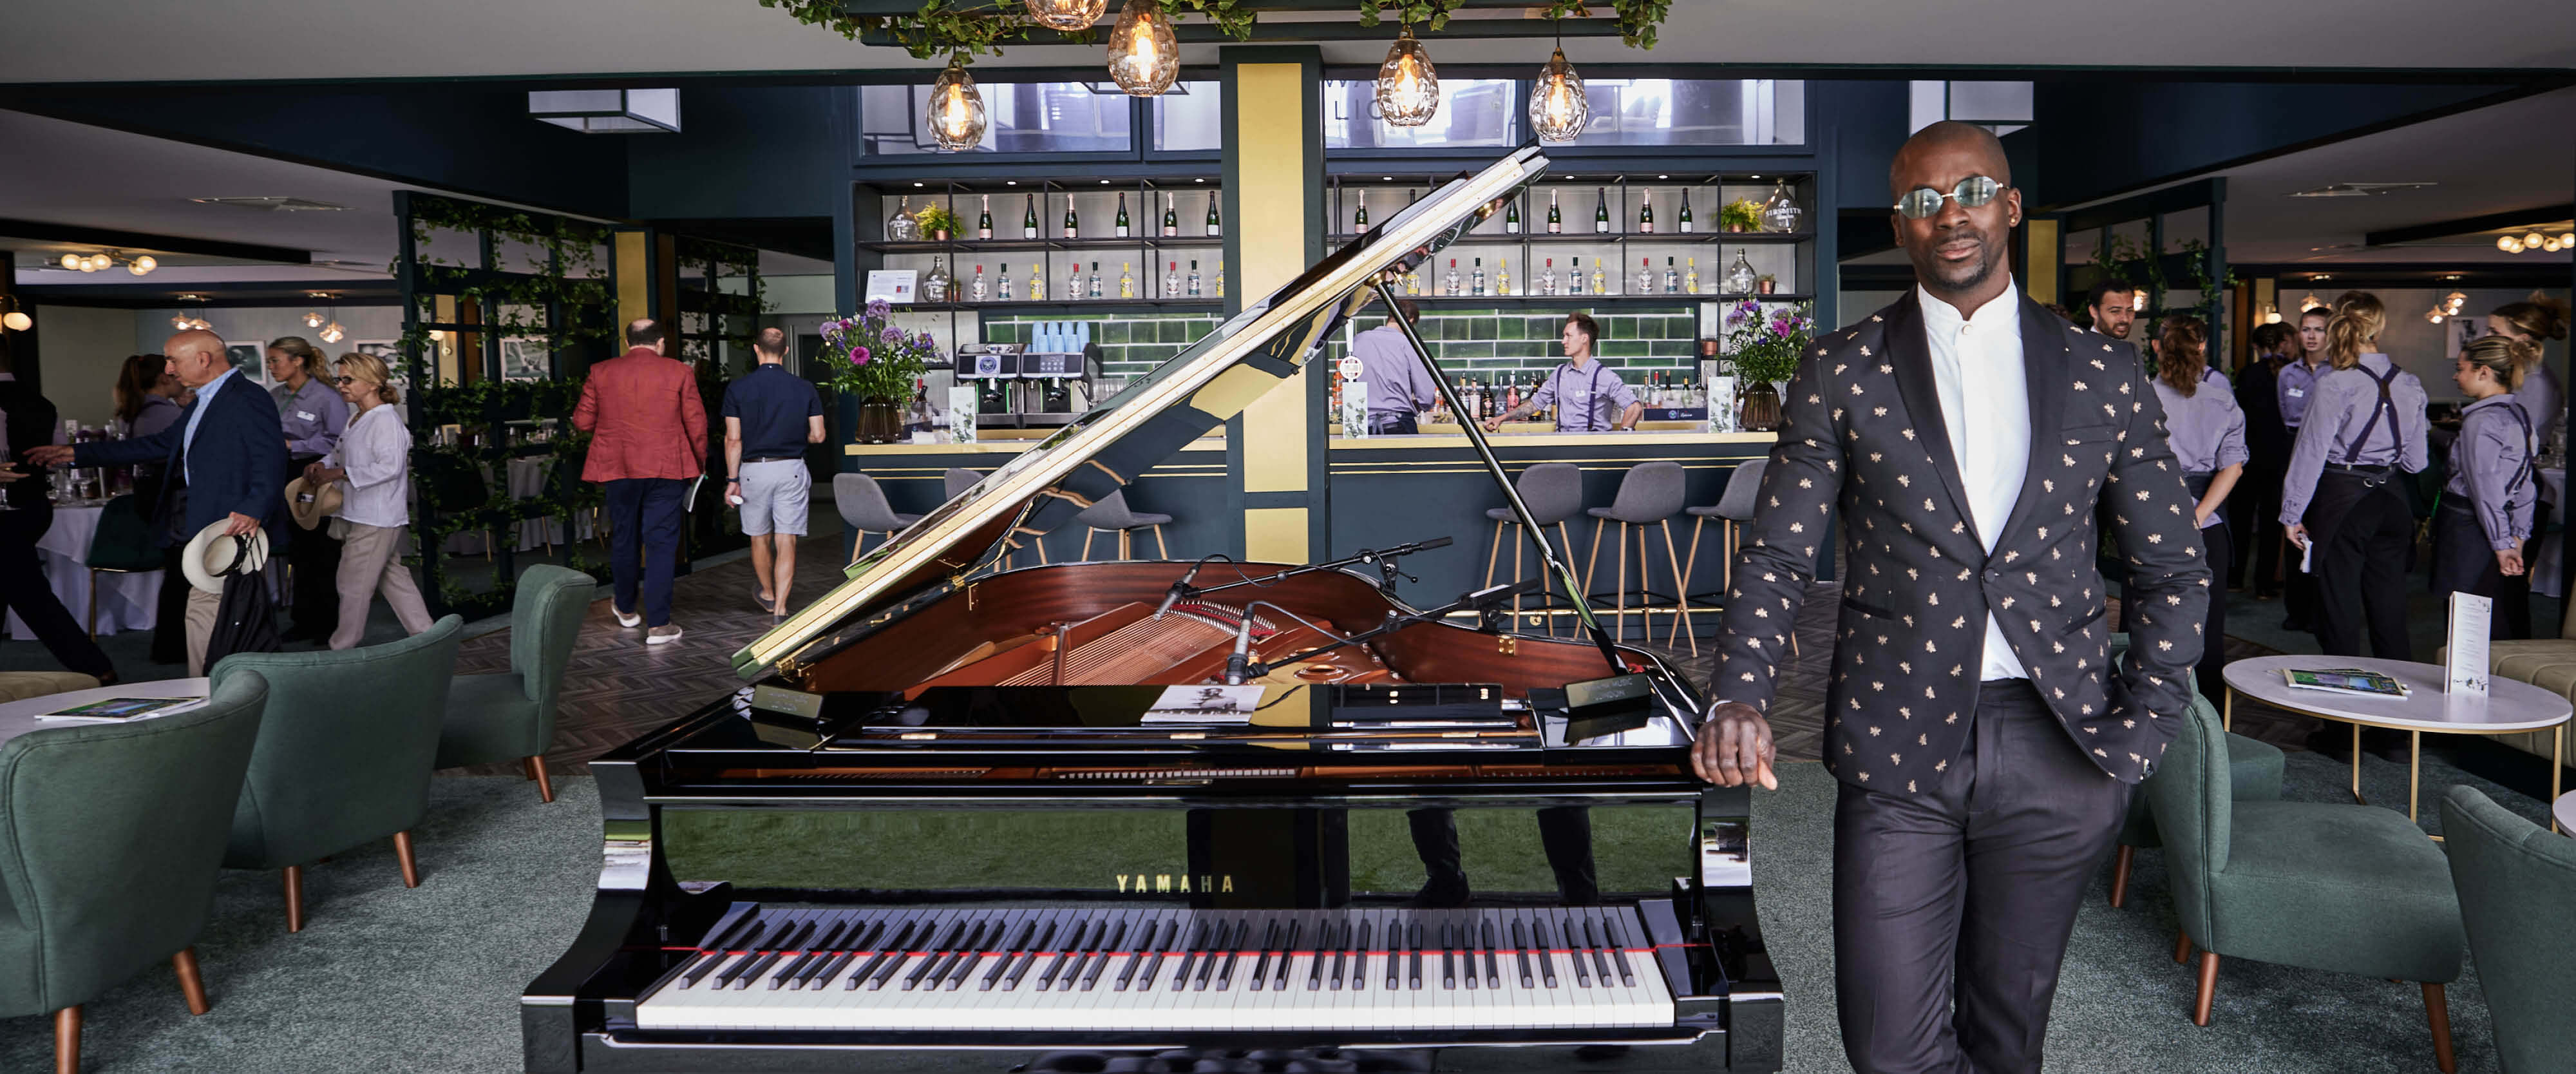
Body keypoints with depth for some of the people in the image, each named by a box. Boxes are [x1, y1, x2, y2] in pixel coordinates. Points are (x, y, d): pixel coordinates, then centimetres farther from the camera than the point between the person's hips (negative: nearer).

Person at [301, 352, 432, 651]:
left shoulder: (385, 419, -17)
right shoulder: (357, 419, 15)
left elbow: (390, 466, -26)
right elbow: (341, 454, 25)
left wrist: (338, 474, -23)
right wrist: (320, 465, 4)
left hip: (376, 519, -10)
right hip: (359, 514, 10)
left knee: (352, 583, -1)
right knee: (393, 577, 13)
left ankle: (341, 648, 10)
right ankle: (425, 634, 18)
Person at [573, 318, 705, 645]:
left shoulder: (601, 372, 3)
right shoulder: (678, 372, -3)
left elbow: (583, 421, 5)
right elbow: (696, 423, -2)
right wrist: (699, 461, 11)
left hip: (618, 470, 2)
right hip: (666, 470, -2)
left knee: (624, 539, 18)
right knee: (661, 543, 0)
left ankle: (626, 609, 35)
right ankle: (658, 624, -3)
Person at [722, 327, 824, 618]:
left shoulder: (737, 388, -4)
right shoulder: (804, 388, -1)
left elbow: (733, 439, -7)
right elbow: (818, 435, 0)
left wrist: (732, 479, -1)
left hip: (753, 469, 0)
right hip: (791, 469, 0)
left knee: (760, 539, 18)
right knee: (787, 542, 1)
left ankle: (768, 595, 36)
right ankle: (780, 608, -4)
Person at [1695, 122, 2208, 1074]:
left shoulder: (2101, 376, 6)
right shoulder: (1841, 371, 2)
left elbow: (2172, 569, 11)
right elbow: (1778, 555, 0)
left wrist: (2142, 730, -1)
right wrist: (1739, 699, -16)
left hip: (2056, 746, 2)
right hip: (1896, 742, -1)